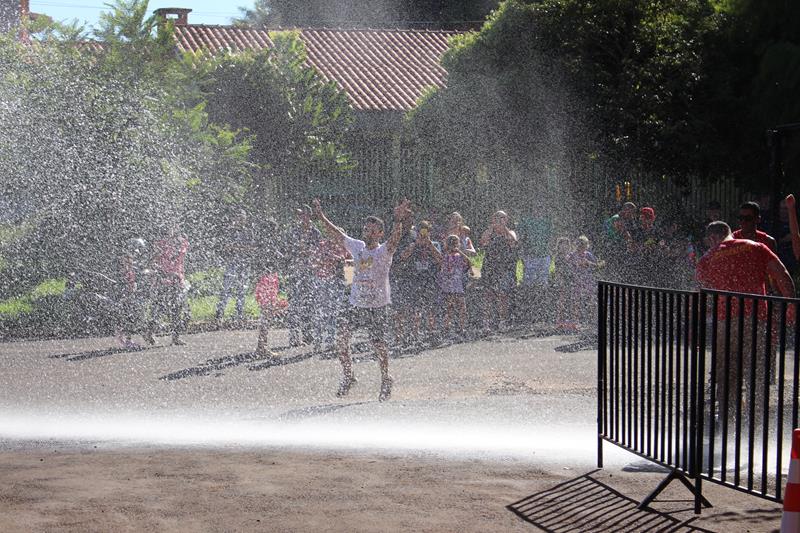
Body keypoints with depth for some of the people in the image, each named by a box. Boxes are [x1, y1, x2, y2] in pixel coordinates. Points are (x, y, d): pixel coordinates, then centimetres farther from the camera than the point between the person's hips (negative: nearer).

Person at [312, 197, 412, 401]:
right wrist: (321, 218, 11)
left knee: (379, 345, -4)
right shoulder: (357, 246, 5)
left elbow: (394, 239, -29)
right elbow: (337, 234, 14)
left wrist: (398, 222, -47)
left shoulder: (384, 251, -9)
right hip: (356, 304, 4)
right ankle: (347, 376, 8)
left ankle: (386, 379, 18)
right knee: (342, 334, -8)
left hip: (378, 306, -4)